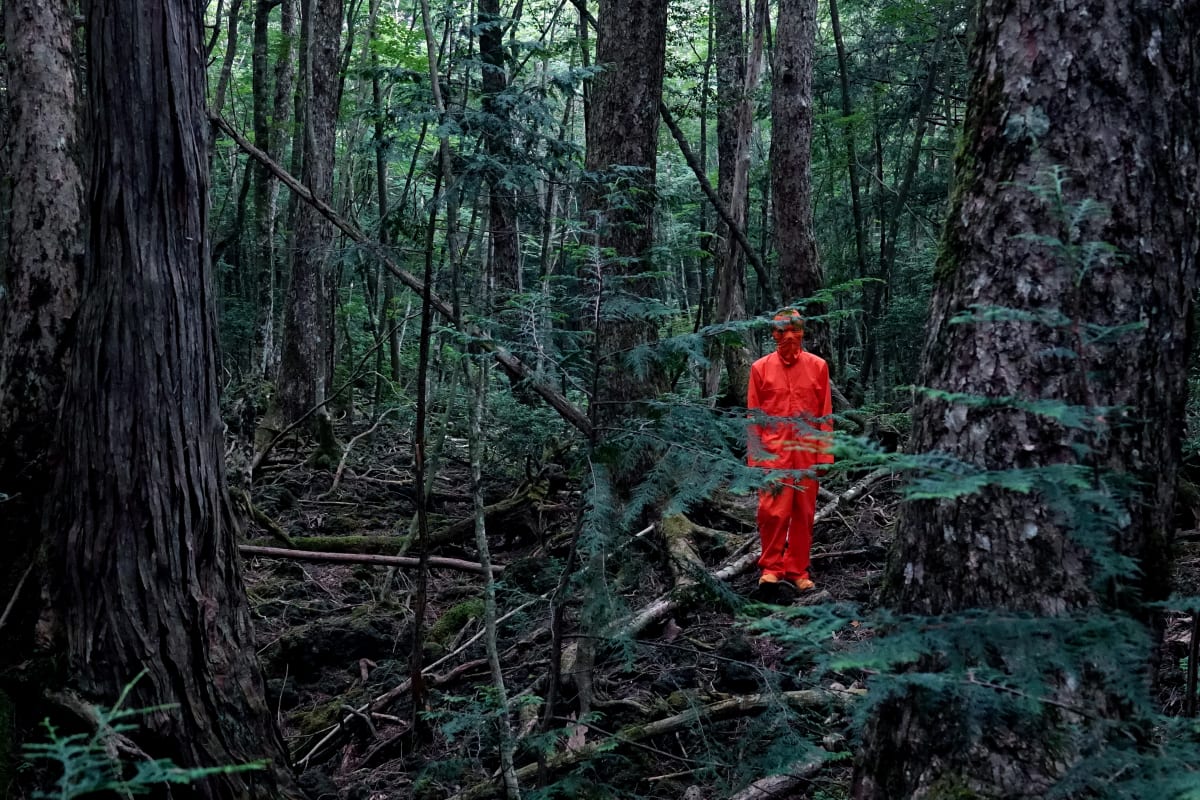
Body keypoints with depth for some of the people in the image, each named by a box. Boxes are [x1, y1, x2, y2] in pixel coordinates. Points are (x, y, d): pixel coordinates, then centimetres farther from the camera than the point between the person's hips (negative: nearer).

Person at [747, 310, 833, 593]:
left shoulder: (818, 366, 4)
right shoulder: (760, 368, 3)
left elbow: (826, 414, 5)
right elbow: (754, 416, 4)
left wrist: (825, 454, 1)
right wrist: (755, 457, 0)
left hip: (807, 451, 1)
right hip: (773, 451, -1)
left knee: (804, 512, 5)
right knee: (773, 511, -8)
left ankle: (797, 569, 17)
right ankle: (771, 567, 8)